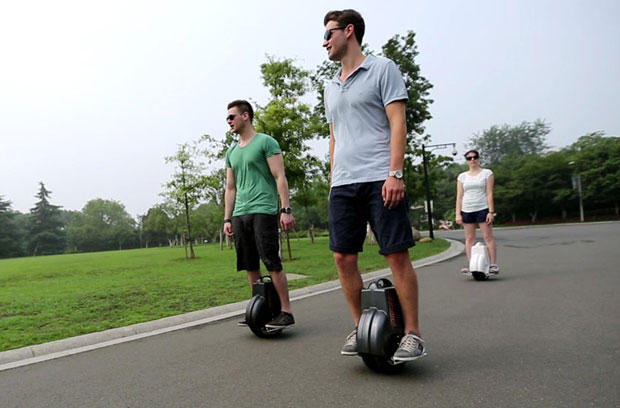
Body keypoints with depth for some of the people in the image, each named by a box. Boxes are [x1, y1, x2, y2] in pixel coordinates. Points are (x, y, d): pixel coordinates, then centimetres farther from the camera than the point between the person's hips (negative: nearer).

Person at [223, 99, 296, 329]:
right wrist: (227, 219, 15)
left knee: (272, 263, -9)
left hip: (263, 211, -7)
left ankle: (286, 312, -2)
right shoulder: (231, 152, 21)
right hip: (240, 214, 7)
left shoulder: (265, 142, 1)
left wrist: (286, 210, -13)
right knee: (250, 266, 7)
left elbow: (280, 178, -5)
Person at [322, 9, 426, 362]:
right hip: (343, 185, 7)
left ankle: (413, 334, 6)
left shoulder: (382, 69, 4)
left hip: (379, 180, -6)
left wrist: (395, 173, -15)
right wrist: (334, 179, 17)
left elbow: (397, 123, -5)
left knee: (397, 254, -5)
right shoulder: (331, 86, 23)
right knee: (344, 257, 3)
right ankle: (361, 328, 17)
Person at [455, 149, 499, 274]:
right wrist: (458, 214, 1)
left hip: (483, 209, -3)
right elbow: (459, 196, 9)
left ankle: (493, 265, -2)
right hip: (467, 210, 3)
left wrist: (491, 211, -9)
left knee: (488, 237, -4)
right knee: (469, 238, 3)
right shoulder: (462, 176, 11)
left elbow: (489, 193, -2)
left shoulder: (487, 173, 5)